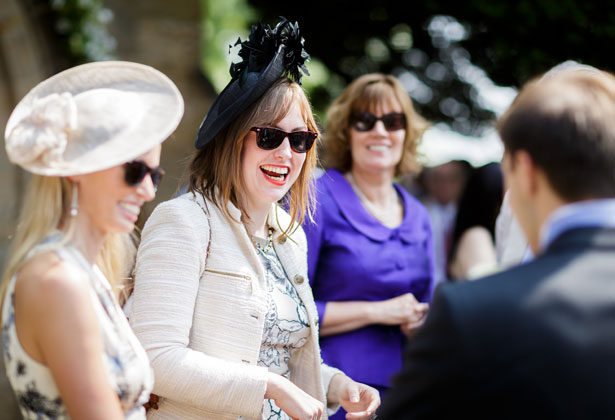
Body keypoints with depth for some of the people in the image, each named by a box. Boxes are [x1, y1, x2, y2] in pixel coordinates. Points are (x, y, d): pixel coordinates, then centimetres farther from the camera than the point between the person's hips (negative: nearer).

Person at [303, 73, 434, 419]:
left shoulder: (418, 216, 12)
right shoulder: (317, 200, -6)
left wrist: (421, 324, -1)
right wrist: (377, 312, -12)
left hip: (403, 391, 5)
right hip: (336, 389, -5)